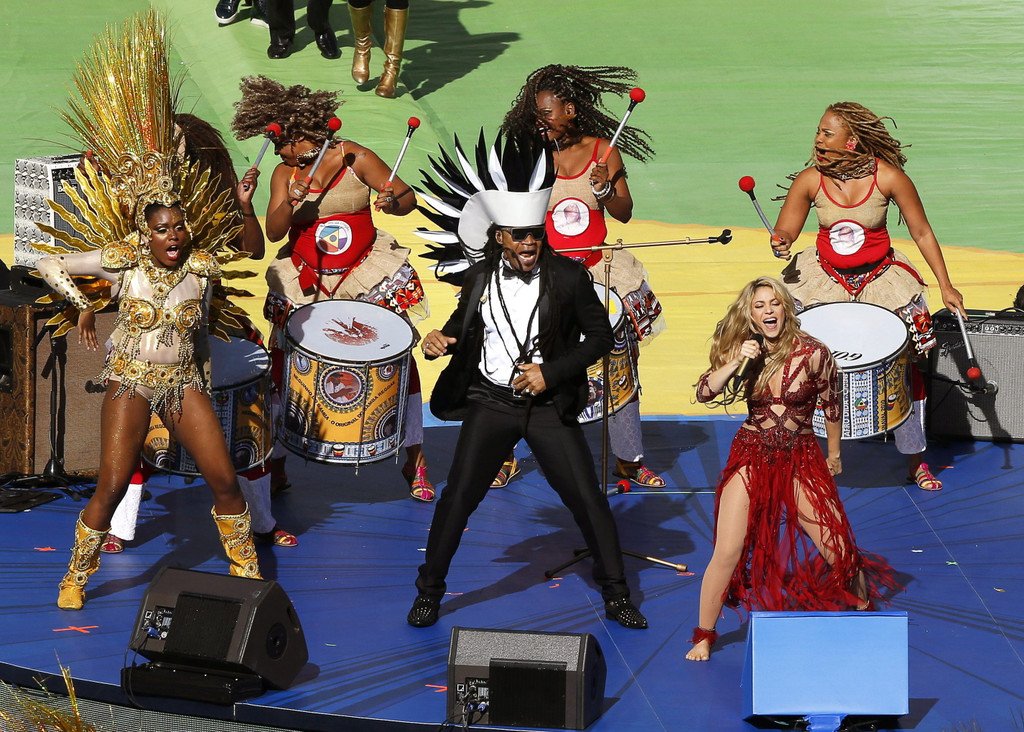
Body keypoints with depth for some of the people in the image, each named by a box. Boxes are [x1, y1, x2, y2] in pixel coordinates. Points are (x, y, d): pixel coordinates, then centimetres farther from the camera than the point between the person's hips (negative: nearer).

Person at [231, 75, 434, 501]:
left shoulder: (355, 159, -9)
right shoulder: (284, 174, -1)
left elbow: (409, 198, -10)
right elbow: (274, 232, -9)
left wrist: (393, 203, -32)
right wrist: (291, 203, -26)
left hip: (368, 274, -2)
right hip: (304, 282, 2)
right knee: (283, 370, -2)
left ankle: (415, 458, 8)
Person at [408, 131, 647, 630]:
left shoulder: (568, 276, -8)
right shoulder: (479, 277, -1)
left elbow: (600, 336, -2)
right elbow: (461, 327, 16)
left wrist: (551, 373, -12)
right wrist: (437, 340, -7)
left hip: (548, 404, -1)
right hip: (490, 402, 1)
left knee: (587, 500, -1)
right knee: (456, 500, -1)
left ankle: (616, 597, 12)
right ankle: (428, 593, 14)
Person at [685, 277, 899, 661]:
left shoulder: (812, 353, -11)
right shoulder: (744, 351, -3)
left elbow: (832, 405, 3)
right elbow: (704, 392, -13)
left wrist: (834, 454, 14)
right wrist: (736, 362, -26)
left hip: (801, 460, -1)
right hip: (751, 459, 1)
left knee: (839, 551, -3)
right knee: (728, 553, -6)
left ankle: (865, 609, 25)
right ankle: (703, 636, 9)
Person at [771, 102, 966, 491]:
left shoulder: (888, 177, -17)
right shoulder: (809, 180, -13)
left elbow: (922, 233, -8)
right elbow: (785, 232, -7)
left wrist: (945, 286, -7)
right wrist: (781, 243, -32)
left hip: (879, 277, -1)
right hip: (823, 277, 1)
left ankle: (916, 459, 12)